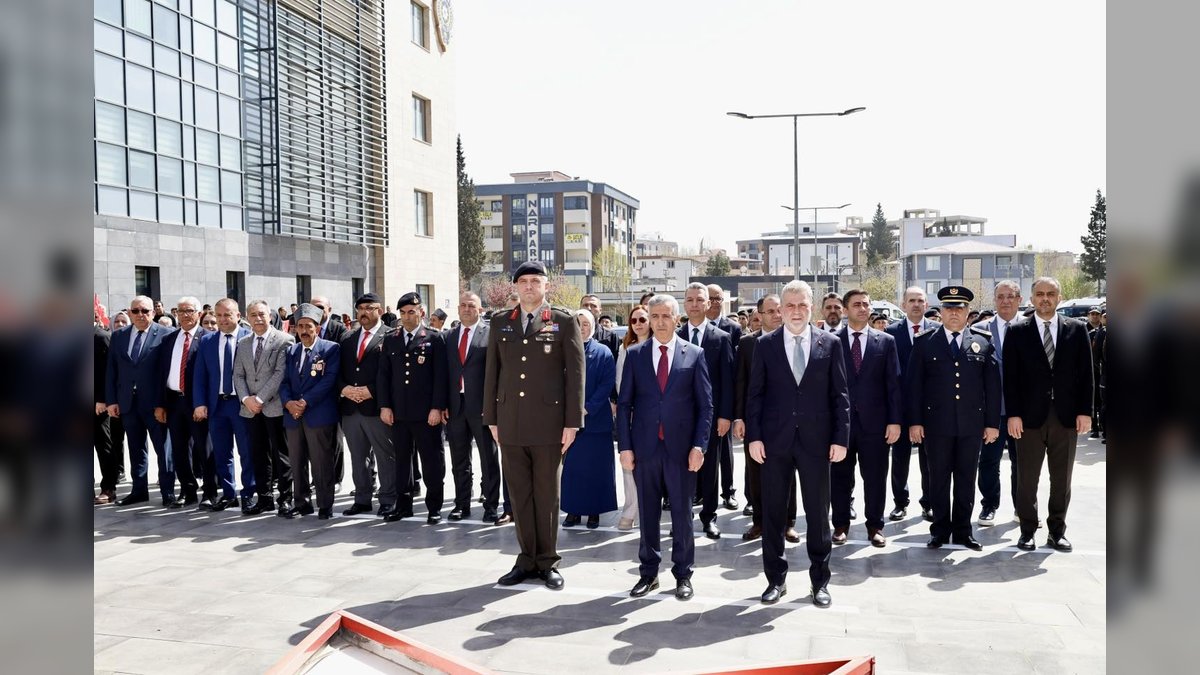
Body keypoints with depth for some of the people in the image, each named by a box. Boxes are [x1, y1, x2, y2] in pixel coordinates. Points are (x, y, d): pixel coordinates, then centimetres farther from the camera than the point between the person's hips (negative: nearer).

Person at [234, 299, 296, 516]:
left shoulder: (284, 340, -4)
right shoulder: (243, 343, 15)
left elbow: (281, 373, -12)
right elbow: (238, 375, 12)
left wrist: (261, 398, -14)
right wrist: (246, 398, -5)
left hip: (275, 407, -5)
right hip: (251, 409, 5)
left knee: (281, 454, 0)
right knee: (259, 455, 8)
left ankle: (285, 498, 7)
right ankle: (264, 497, 16)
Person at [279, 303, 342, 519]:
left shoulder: (330, 349, -2)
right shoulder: (290, 351, 17)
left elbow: (329, 380, -11)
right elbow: (284, 381, 11)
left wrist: (305, 402, -16)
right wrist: (288, 402, -9)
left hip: (319, 414, -6)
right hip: (293, 416, 6)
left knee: (322, 463, -2)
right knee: (296, 463, 10)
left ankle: (325, 506, 6)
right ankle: (301, 503, 21)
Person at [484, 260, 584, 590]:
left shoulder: (564, 321, 0)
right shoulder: (500, 322, 10)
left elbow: (575, 373, -3)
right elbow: (492, 372, 11)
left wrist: (572, 422, -7)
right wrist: (491, 418, 8)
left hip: (548, 422, -3)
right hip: (510, 423, 3)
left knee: (547, 494, 6)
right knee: (519, 494, 9)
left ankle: (547, 562, 18)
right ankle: (527, 559, 20)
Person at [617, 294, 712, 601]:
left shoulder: (694, 354, 2)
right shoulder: (635, 354, 5)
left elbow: (705, 404, 1)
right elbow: (624, 403, 5)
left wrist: (699, 445, -7)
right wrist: (624, 446, -2)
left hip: (681, 446, -1)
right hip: (645, 446, 1)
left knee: (682, 512, 7)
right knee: (648, 512, 10)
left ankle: (683, 574, 20)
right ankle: (648, 572, 22)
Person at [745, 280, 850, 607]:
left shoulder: (830, 343, 3)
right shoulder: (766, 344, 3)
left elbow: (840, 394, 2)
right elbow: (755, 393, 2)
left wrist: (840, 438, -4)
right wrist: (753, 436, -4)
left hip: (815, 440, 0)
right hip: (775, 440, 0)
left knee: (818, 512, 8)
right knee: (772, 513, 8)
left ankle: (820, 580, 23)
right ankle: (776, 579, 22)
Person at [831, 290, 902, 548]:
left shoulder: (886, 341, 5)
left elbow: (893, 383, 2)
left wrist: (895, 420, -4)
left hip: (874, 420, 1)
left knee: (875, 477, 7)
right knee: (840, 476, 8)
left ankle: (875, 526, 20)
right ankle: (841, 524, 21)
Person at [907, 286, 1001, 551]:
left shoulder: (983, 342, 6)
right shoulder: (924, 342, 3)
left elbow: (993, 385, 5)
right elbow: (914, 384, 1)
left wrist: (993, 422, 1)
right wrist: (915, 421, -5)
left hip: (971, 423, 1)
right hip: (937, 423, -1)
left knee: (966, 479, 8)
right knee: (939, 478, 6)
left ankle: (963, 530, 19)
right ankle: (940, 529, 17)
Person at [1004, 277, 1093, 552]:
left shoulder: (1077, 329, 6)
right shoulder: (1018, 333, 1)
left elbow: (1085, 373, 5)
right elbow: (1010, 377, -1)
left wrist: (1084, 411, -2)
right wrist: (1013, 414, -8)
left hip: (1066, 416, 2)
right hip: (1030, 416, -1)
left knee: (1062, 478, 10)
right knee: (1027, 478, 4)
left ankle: (1057, 530, 22)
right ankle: (1027, 530, 15)